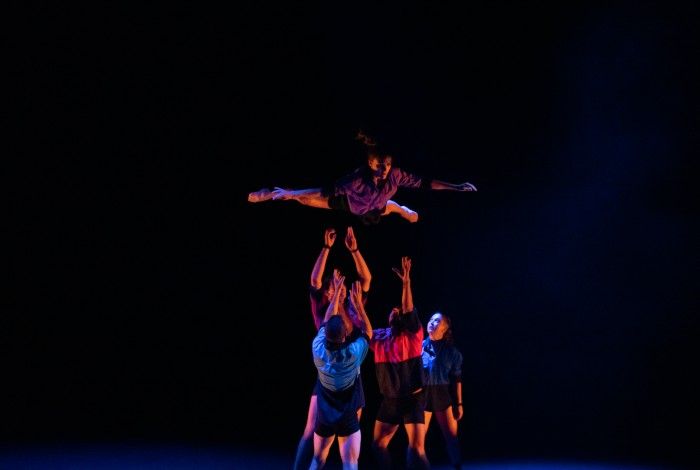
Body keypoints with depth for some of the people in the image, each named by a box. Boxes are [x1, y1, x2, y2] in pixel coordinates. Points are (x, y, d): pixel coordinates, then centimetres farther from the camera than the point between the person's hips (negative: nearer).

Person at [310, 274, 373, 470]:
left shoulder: (318, 349, -12)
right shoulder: (353, 353, -19)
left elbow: (327, 321, 4)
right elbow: (368, 331, 0)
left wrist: (337, 292, 10)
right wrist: (358, 303, 1)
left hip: (324, 418, 3)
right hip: (348, 419, -3)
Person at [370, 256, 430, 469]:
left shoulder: (412, 335, -7)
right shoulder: (379, 338, 5)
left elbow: (409, 310, -20)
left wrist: (406, 283, -30)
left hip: (412, 400, -5)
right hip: (389, 401, 5)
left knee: (416, 449, -12)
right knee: (378, 444, 12)